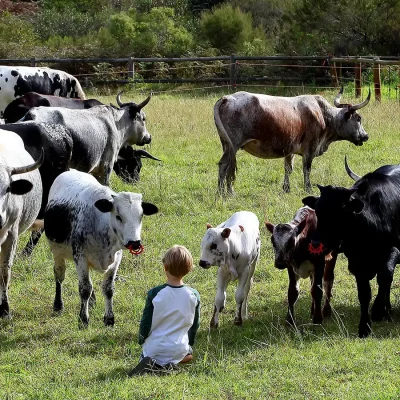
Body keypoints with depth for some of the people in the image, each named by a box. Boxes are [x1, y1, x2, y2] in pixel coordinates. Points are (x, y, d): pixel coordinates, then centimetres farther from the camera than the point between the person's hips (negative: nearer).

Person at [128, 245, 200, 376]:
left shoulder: (154, 294, -15)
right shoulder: (194, 296, -9)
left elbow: (145, 323, -6)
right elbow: (194, 325, 4)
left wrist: (141, 341, 14)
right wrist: (189, 344, 22)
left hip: (153, 349, 0)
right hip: (178, 349, 0)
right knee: (189, 355, 32)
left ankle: (148, 362, -6)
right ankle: (169, 364, -1)